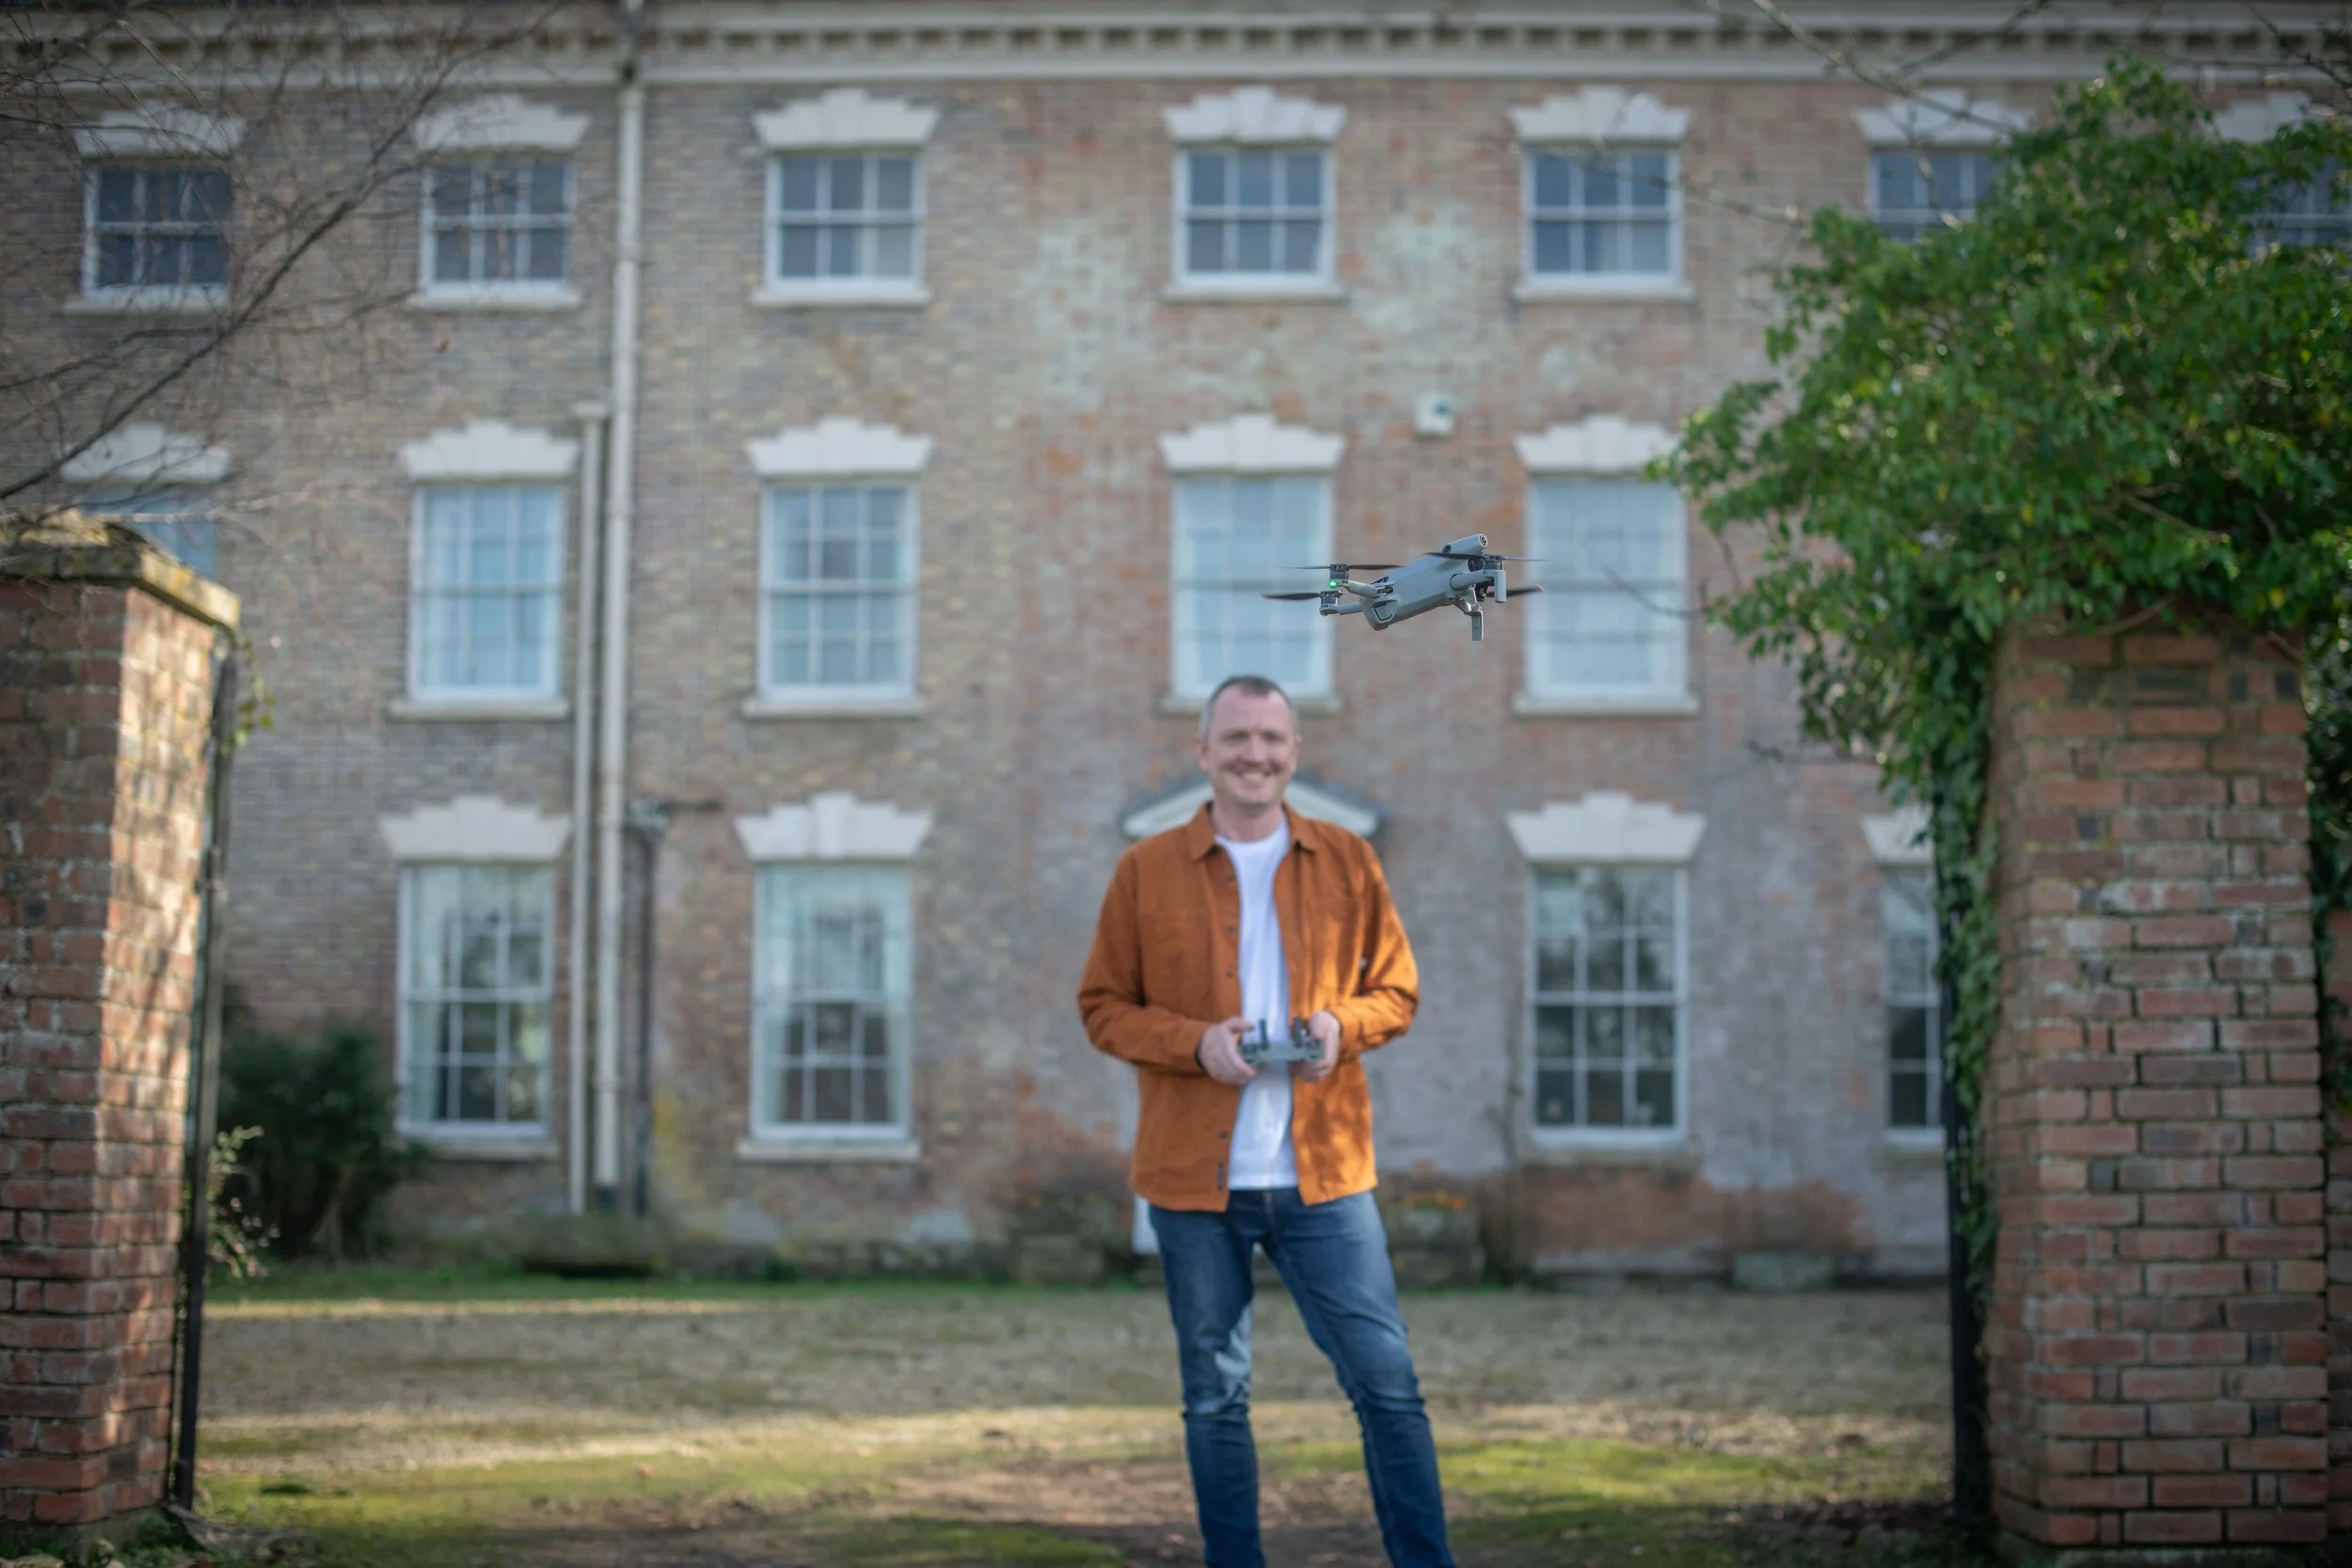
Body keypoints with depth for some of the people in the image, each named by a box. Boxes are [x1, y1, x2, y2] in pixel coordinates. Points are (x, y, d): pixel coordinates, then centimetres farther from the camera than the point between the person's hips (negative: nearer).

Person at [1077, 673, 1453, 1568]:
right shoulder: (1146, 871, 3)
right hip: (1195, 1178, 0)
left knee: (1387, 1382, -2)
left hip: (1324, 1173, 1)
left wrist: (1343, 1022, -9)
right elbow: (1103, 1006, 5)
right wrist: (1194, 1041, -13)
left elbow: (1397, 990, 13)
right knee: (1215, 1398, 8)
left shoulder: (1347, 862, 7)